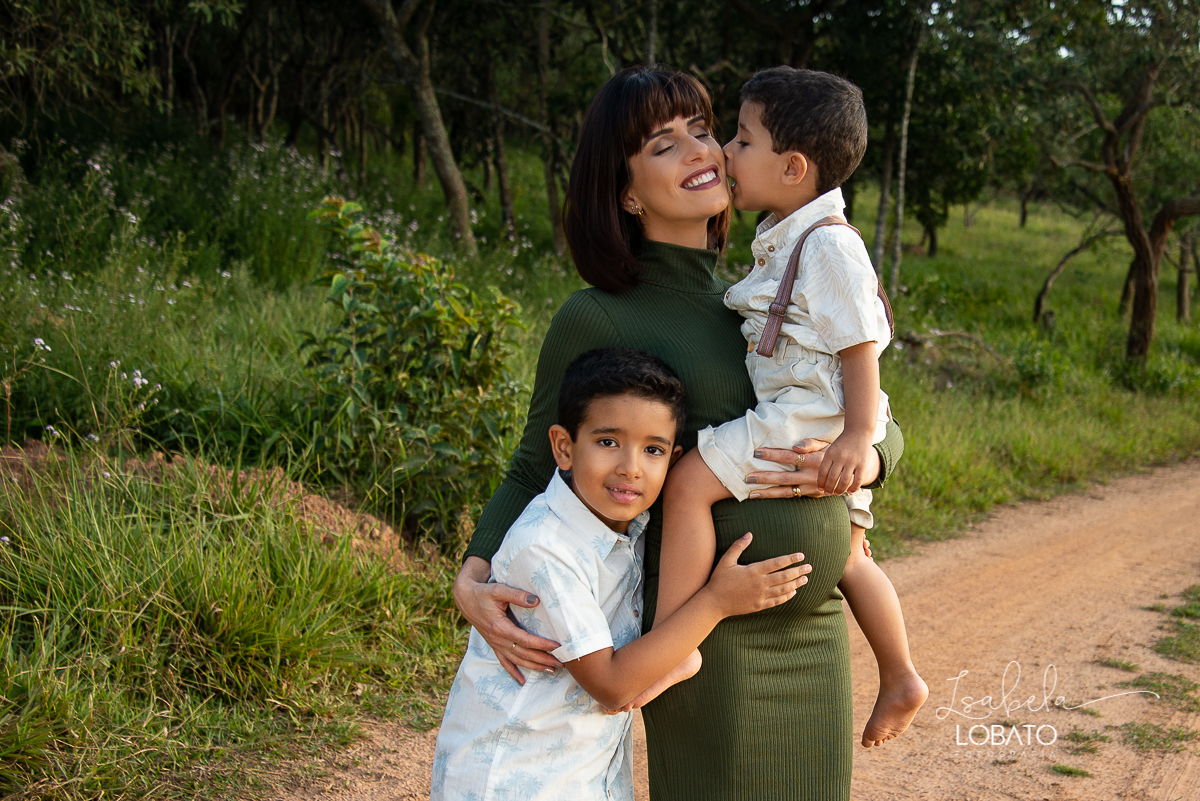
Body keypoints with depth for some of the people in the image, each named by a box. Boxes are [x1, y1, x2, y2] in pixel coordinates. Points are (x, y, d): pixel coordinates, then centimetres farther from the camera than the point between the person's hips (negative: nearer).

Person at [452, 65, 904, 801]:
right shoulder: (595, 322, -6)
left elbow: (884, 429, 13)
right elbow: (535, 471, 2)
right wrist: (474, 577, -15)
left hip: (816, 634, 6)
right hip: (709, 638, -6)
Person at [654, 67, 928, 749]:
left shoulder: (830, 245, -16)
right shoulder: (786, 240, 14)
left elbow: (859, 343, -20)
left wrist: (858, 435, -25)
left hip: (811, 416, -11)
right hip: (799, 418, 11)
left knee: (690, 481, -21)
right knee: (846, 556, 20)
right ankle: (900, 679, 32)